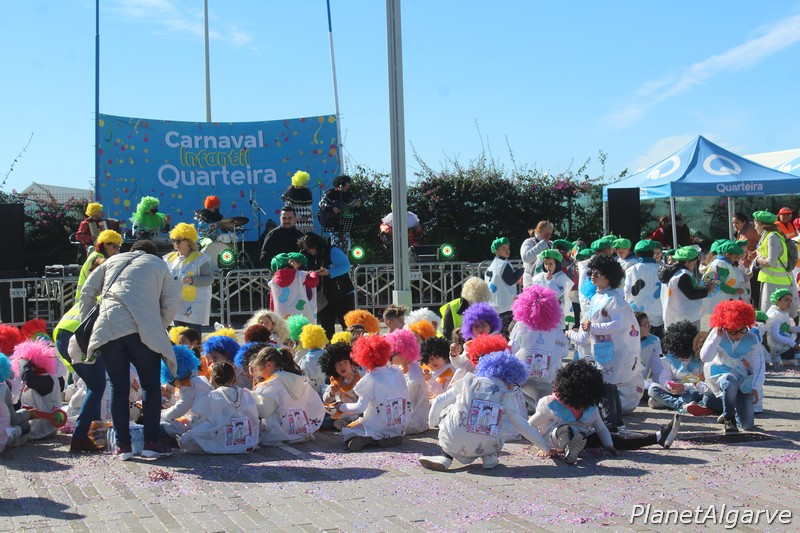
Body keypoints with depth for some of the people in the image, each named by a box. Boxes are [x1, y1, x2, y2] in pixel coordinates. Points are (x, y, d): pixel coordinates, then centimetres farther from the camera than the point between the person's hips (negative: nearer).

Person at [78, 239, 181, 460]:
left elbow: (88, 290, 23)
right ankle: (151, 443, 4)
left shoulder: (114, 260, 28)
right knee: (151, 385, 8)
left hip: (107, 328, 2)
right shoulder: (159, 264, 23)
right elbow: (172, 302, 13)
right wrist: (157, 328, 21)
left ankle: (123, 445, 9)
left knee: (119, 388, 9)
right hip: (142, 328, -2)